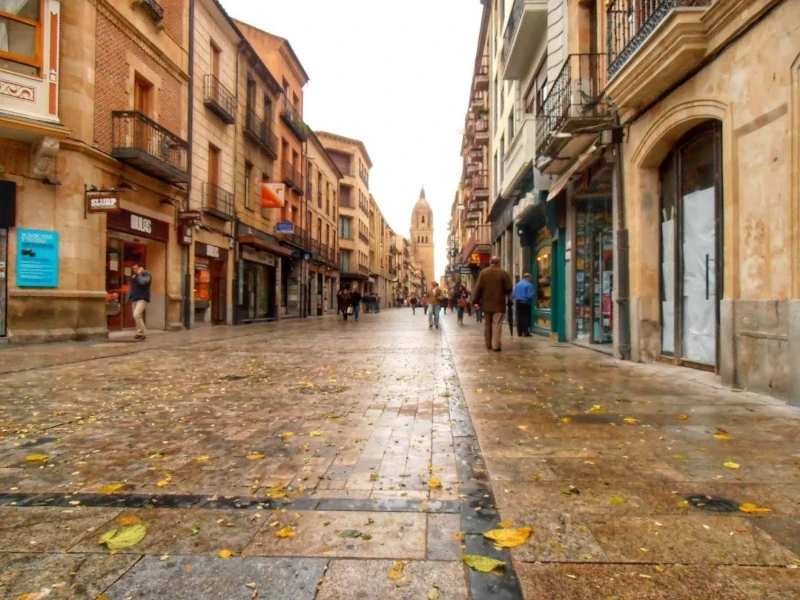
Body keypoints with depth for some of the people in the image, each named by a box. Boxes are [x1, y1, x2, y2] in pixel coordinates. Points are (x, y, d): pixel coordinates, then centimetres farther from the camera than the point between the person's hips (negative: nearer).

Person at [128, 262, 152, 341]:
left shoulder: (147, 275, -5)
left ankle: (141, 332, -13)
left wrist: (139, 274, -11)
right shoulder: (134, 276, 18)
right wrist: (129, 298, 17)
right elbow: (132, 288, 23)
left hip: (142, 299, -8)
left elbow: (143, 282, -25)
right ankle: (142, 332, 15)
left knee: (136, 315, -21)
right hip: (134, 299, 8)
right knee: (138, 316, 8)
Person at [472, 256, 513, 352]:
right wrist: (504, 293, 17)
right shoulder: (504, 273, -5)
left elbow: (478, 288, -1)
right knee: (497, 324, -3)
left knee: (487, 324, 15)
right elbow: (509, 289, -5)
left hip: (486, 303, 3)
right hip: (498, 303, -3)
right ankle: (495, 345, -7)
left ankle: (488, 344, 22)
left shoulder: (483, 272, 3)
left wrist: (476, 301, 2)